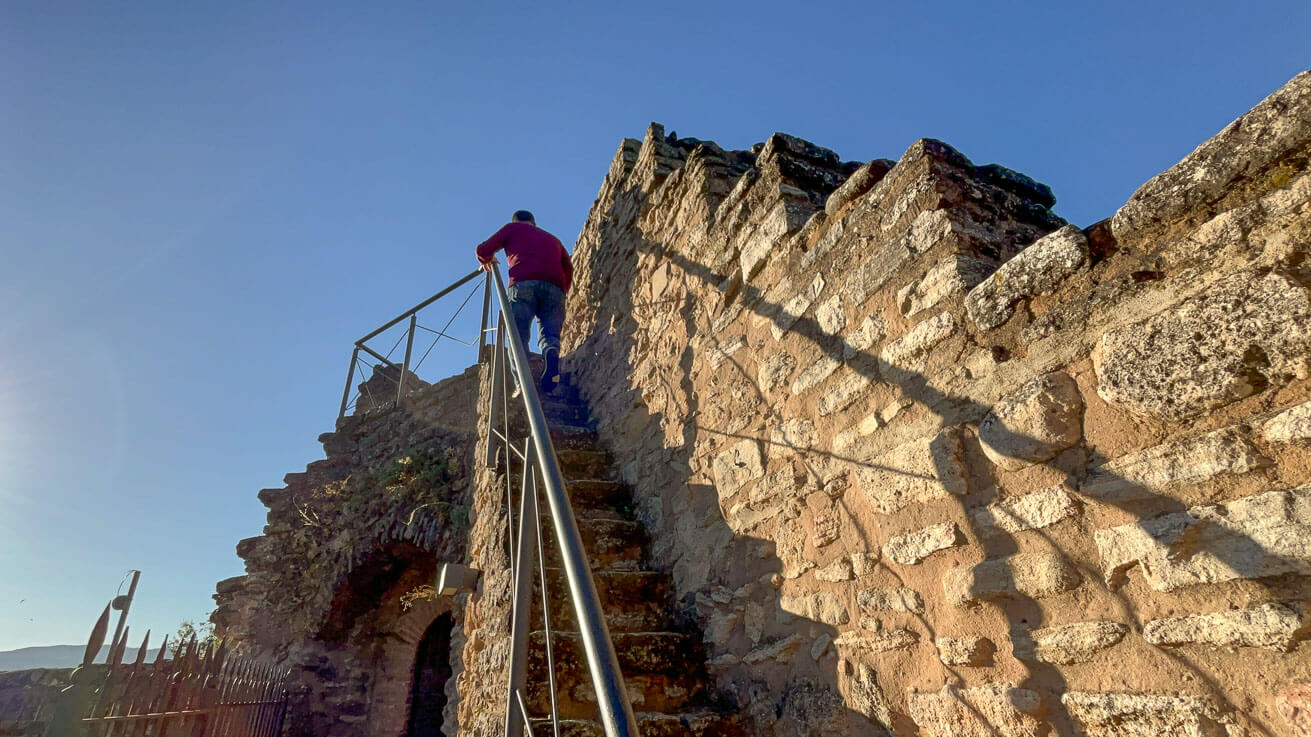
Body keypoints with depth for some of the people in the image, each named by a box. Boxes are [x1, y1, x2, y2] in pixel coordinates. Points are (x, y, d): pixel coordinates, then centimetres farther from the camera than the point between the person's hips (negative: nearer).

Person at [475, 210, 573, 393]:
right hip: (555, 286, 3)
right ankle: (552, 353, -33)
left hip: (523, 283, -2)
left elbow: (483, 250, 22)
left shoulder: (513, 228, 27)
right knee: (549, 332, 2)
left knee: (518, 336, -5)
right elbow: (568, 266, 21)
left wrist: (487, 261, 43)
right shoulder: (552, 238, 36)